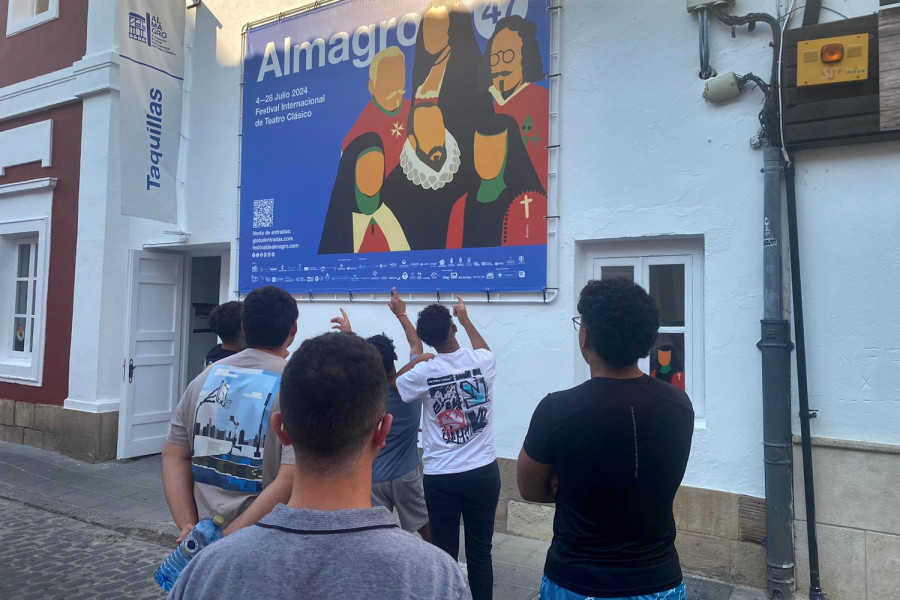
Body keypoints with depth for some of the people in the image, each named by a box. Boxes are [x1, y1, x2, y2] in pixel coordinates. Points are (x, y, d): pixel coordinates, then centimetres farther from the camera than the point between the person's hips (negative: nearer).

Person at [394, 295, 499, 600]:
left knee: (444, 551, 10)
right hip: (483, 472, 1)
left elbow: (392, 384, 12)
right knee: (480, 551, 12)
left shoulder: (423, 373, -9)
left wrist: (417, 361, 16)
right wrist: (466, 318, 30)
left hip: (440, 477, -1)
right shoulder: (482, 361, -7)